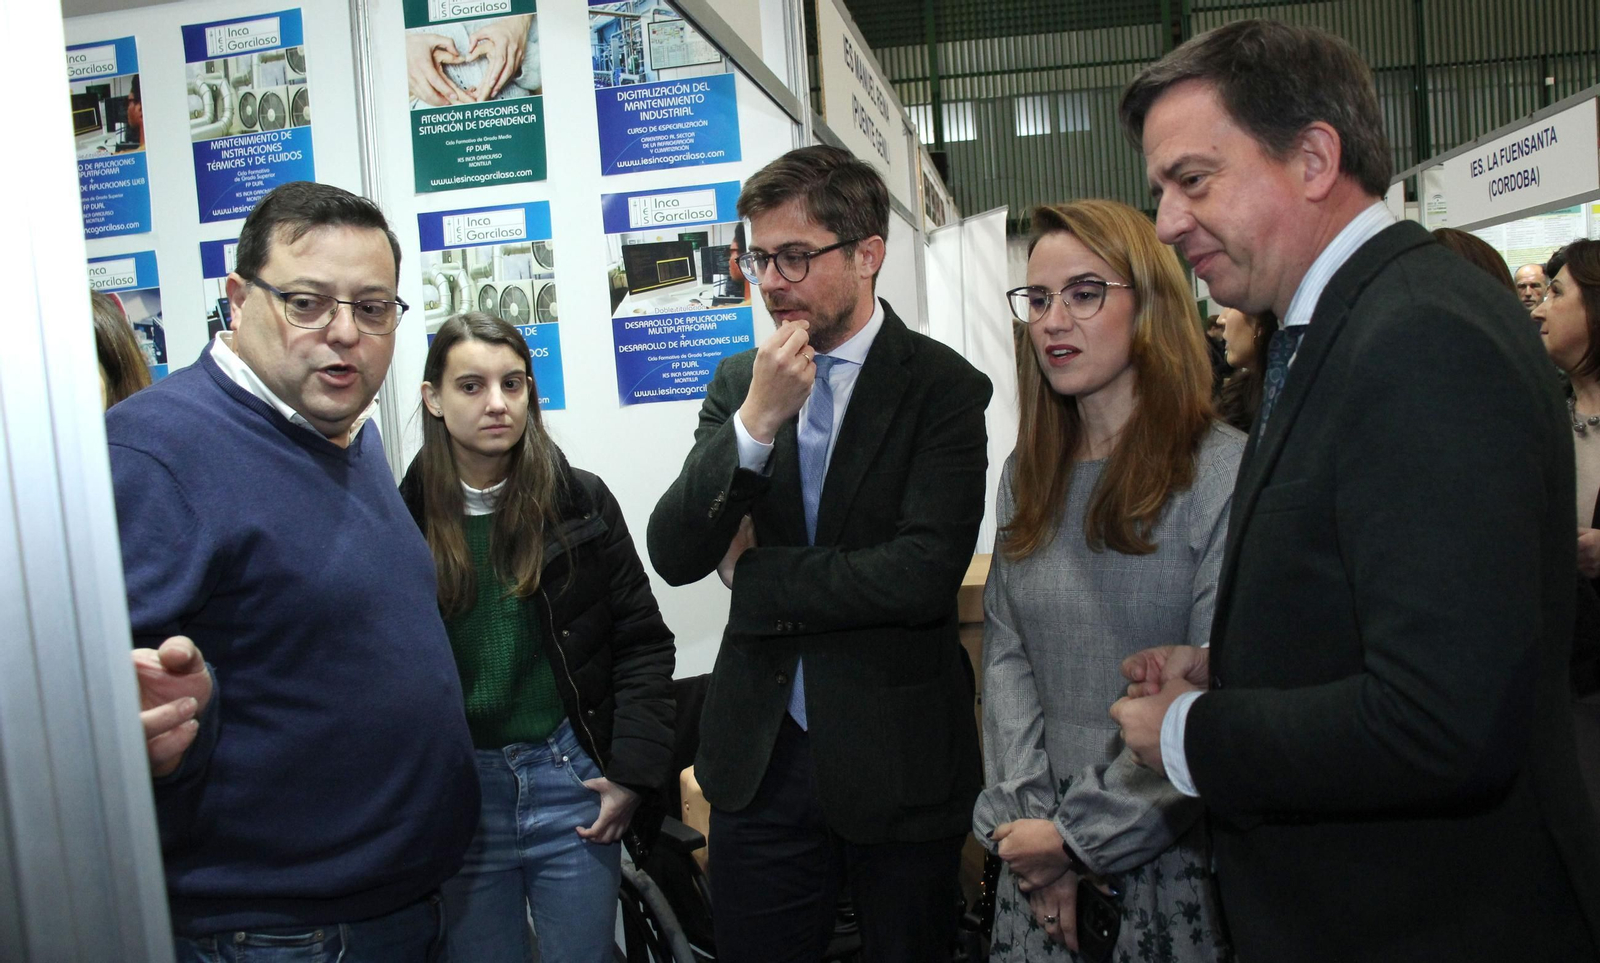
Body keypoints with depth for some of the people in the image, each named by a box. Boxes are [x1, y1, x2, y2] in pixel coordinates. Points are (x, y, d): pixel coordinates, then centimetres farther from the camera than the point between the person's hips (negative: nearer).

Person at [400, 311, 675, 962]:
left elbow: (641, 641, 0)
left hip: (571, 781, 0)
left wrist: (633, 772, -7)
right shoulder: (403, 519, -4)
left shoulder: (581, 501, -3)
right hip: (457, 791, 0)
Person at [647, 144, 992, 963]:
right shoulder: (737, 382, 3)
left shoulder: (943, 386, -10)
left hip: (898, 761, -3)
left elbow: (925, 573, -21)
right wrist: (755, 419, -18)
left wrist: (756, 574, -10)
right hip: (759, 754, 4)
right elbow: (675, 556, -5)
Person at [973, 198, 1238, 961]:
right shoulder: (1027, 475, 6)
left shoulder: (1225, 472, -12)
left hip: (1173, 857, -4)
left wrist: (1081, 833, -13)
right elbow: (1006, 654, 2)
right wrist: (1026, 815, -8)